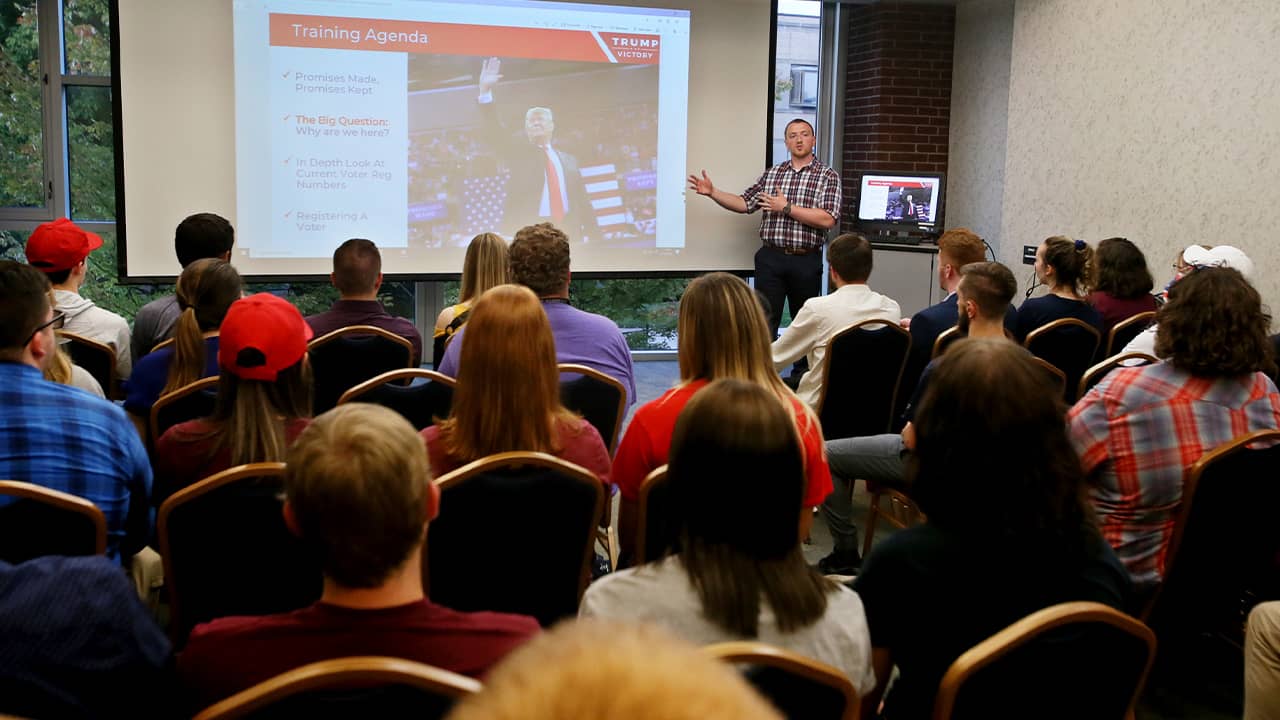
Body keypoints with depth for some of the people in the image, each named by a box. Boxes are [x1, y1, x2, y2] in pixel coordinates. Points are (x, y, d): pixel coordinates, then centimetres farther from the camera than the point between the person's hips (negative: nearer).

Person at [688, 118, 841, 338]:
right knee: (765, 321, -1)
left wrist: (786, 208, -15)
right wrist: (712, 192, 0)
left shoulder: (828, 176, -1)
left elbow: (828, 219, -14)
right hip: (770, 258, 2)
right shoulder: (772, 173, 12)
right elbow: (745, 203, 12)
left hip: (806, 261, -2)